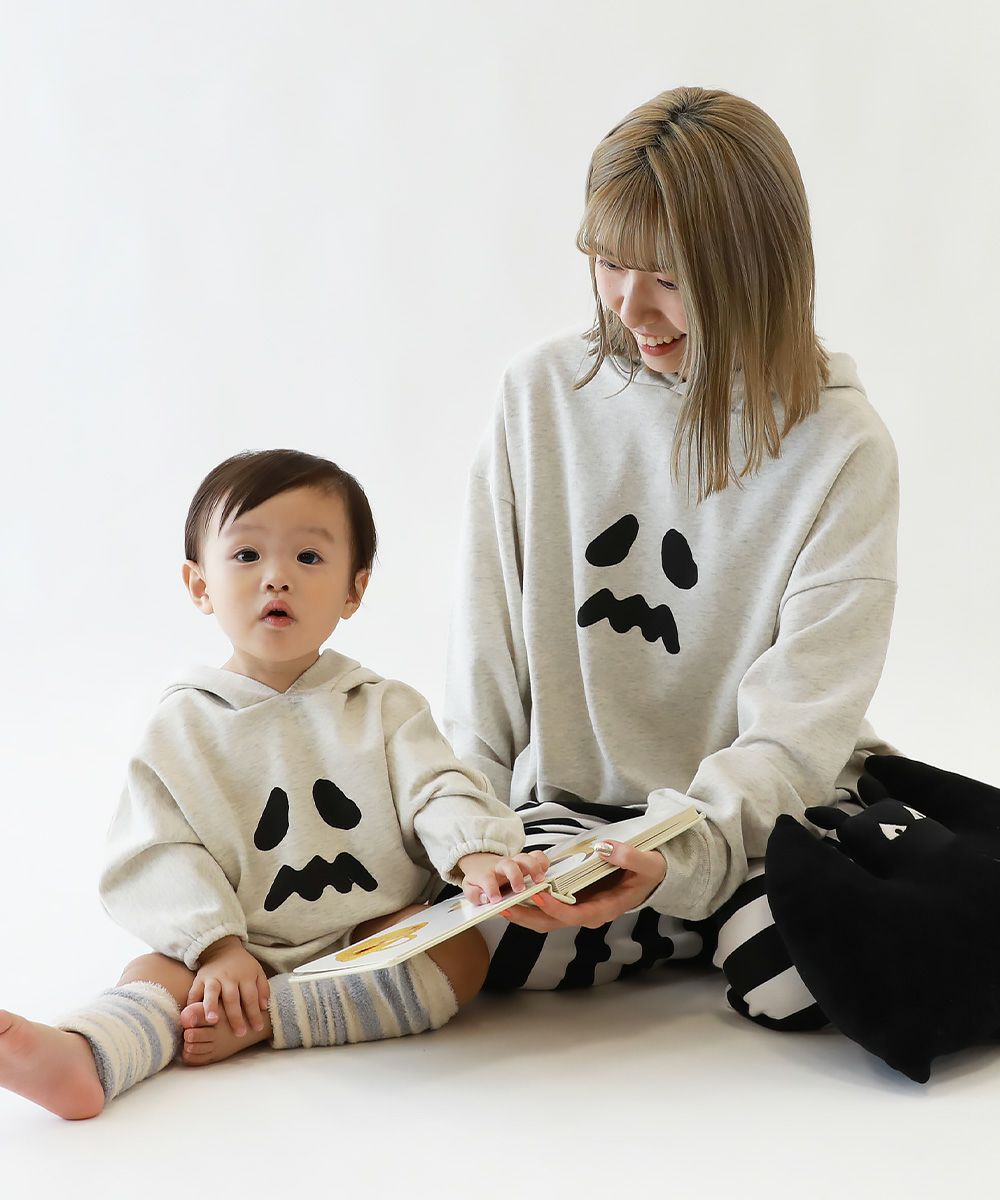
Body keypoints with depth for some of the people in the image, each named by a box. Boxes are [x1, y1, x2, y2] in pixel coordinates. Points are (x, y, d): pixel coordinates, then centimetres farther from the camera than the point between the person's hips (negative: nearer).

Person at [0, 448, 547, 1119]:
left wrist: (477, 852, -27)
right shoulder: (183, 726, 4)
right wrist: (218, 946, -21)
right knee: (161, 969, -27)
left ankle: (261, 1022, -33)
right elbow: (161, 855, -5)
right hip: (240, 954, -1)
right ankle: (85, 1057, -57)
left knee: (465, 953, -24)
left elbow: (438, 791, -4)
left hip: (378, 941, 1)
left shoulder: (385, 708, 8)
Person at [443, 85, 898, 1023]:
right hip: (571, 803, 3)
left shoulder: (841, 448, -9)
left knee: (798, 973, -33)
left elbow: (798, 726, -15)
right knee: (481, 930, -28)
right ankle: (711, 925, 0)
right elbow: (484, 648, 5)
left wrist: (677, 856, -32)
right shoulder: (541, 393, 0)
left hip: (761, 808, -2)